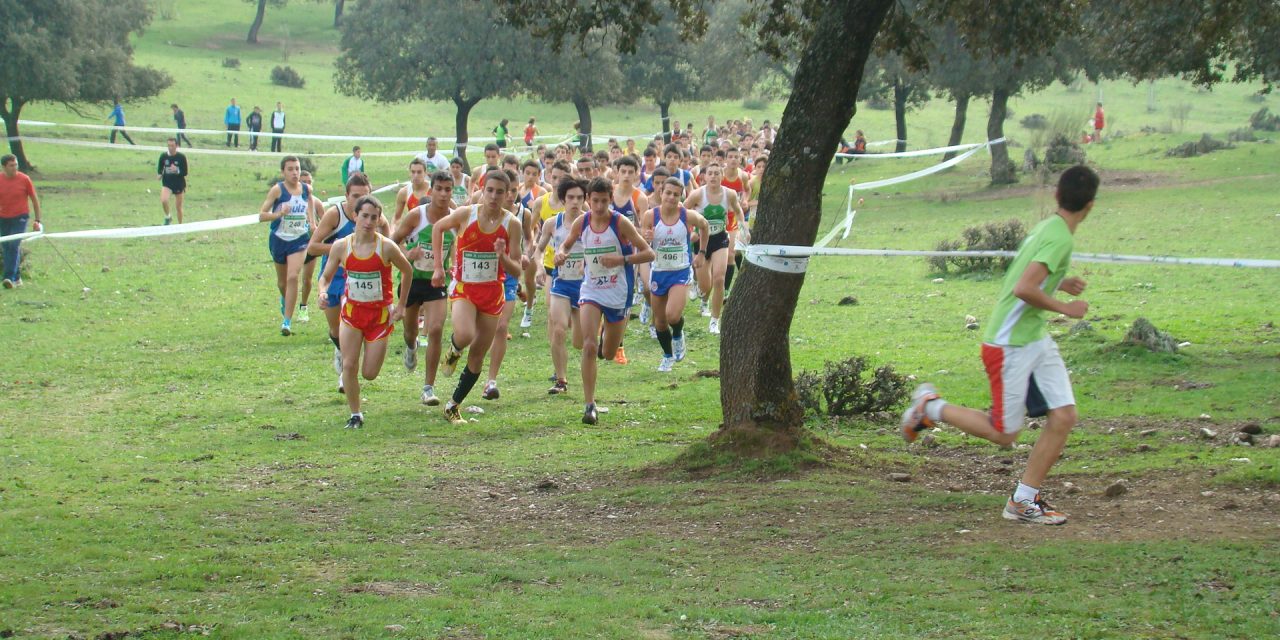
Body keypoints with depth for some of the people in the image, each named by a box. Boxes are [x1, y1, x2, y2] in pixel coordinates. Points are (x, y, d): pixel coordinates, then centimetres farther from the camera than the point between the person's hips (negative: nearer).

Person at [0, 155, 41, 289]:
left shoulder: (24, 179, -5)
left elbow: (35, 200, 3)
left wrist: (37, 221, 1)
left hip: (20, 218, -4)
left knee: (14, 246, -16)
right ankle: (17, 278, 19)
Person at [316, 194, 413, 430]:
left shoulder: (386, 247, -13)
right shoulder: (341, 247, -7)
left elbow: (407, 271, 3)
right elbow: (326, 276, 3)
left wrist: (401, 306, 4)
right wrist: (323, 292, -20)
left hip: (380, 314, -1)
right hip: (352, 311, 1)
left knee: (370, 373, 0)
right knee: (349, 366, -10)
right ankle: (355, 415, 7)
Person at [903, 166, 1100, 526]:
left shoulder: (1047, 228, 8)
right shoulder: (1059, 238, -21)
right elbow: (1023, 290, -29)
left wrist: (1058, 284, 10)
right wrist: (1064, 308, -17)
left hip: (1036, 341, 9)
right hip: (1009, 344, -9)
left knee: (1064, 417, 1)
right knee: (1003, 434, -1)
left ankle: (1023, 502, 7)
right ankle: (931, 407, 17)